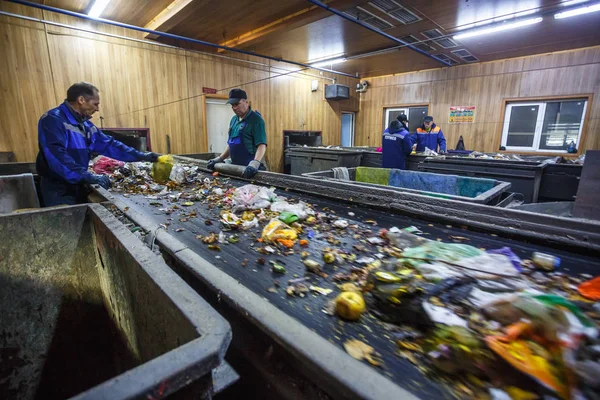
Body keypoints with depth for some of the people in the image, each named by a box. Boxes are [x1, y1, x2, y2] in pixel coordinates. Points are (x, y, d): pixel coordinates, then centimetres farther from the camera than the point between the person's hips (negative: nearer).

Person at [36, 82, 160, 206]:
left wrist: (140, 156, -1)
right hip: (58, 189, -8)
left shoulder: (86, 124, 9)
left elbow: (109, 144, 8)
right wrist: (87, 176, -37)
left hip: (78, 186, 8)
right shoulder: (53, 120, -18)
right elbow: (57, 156, -31)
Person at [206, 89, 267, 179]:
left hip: (250, 170, -7)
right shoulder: (234, 120, 12)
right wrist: (219, 159, 11)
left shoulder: (256, 119, -10)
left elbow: (262, 145, -21)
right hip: (235, 167, 7)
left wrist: (255, 164, -35)